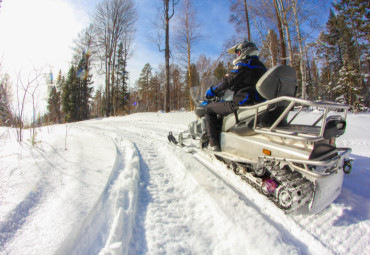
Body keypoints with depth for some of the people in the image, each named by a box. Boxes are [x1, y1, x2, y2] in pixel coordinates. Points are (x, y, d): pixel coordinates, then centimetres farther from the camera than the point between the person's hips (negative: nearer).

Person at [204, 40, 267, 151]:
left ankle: (213, 142, -4)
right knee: (222, 106, 32)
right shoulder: (261, 66, 20)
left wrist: (213, 91, -1)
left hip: (242, 104, -9)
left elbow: (228, 81, -14)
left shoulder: (244, 64, -8)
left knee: (209, 108, 2)